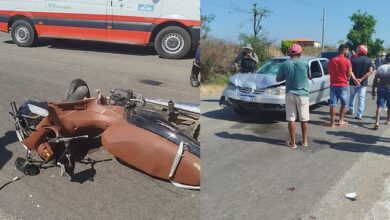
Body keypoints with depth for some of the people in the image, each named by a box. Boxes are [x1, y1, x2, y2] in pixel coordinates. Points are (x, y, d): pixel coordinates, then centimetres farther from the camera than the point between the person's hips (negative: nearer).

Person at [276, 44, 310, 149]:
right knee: (304, 119, 12)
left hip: (290, 94, 0)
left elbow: (278, 79, 2)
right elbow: (309, 77, 9)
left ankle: (292, 142, 8)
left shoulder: (285, 65, -7)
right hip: (303, 94, 0)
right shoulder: (304, 64, -7)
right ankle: (304, 141, 21)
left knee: (291, 118, 5)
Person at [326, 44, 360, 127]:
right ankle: (341, 120, 20)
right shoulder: (347, 61, -10)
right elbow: (349, 74, -4)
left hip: (333, 85, 3)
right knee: (343, 104, 14)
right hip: (343, 85, -3)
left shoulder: (331, 61, 1)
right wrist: (355, 80, 16)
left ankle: (332, 122, 5)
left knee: (333, 104, 4)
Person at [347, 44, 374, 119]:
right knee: (361, 98, 4)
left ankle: (351, 110, 27)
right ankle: (359, 115, 0)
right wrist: (361, 79, -17)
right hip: (363, 83, 1)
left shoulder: (353, 60, -7)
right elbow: (370, 71, -14)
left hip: (353, 82, -1)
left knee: (352, 96, 21)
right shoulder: (369, 61, -1)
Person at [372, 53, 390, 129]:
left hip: (381, 89, 1)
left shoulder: (380, 68, -3)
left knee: (379, 106, -1)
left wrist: (373, 90, 5)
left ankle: (377, 122, -14)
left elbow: (375, 80, -2)